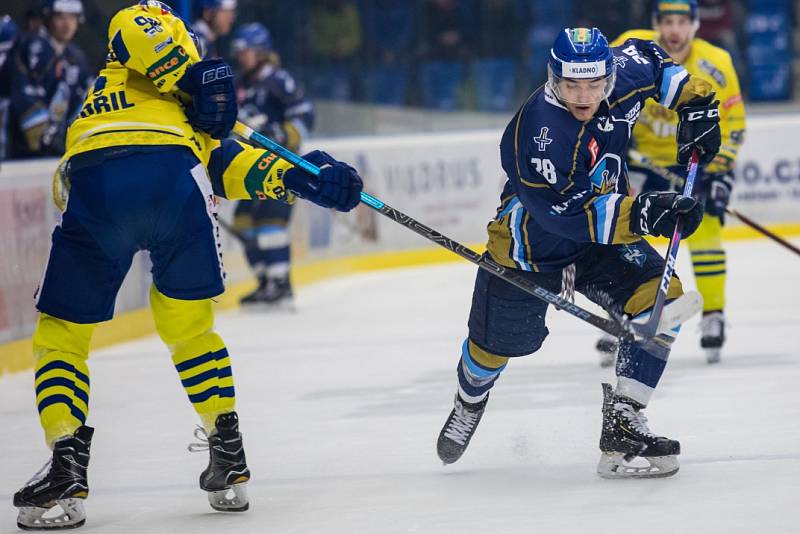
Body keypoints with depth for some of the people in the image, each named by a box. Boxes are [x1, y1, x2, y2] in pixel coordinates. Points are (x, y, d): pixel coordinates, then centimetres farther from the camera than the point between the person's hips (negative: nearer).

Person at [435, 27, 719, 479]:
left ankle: (622, 424, -16)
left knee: (661, 293, -19)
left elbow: (647, 56, 7)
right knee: (495, 343, 13)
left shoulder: (621, 76, -18)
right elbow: (567, 212, -41)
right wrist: (640, 214, -50)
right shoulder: (539, 132, -37)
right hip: (530, 246, -5)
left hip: (602, 237, 5)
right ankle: (470, 399, 51)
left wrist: (696, 100, -2)